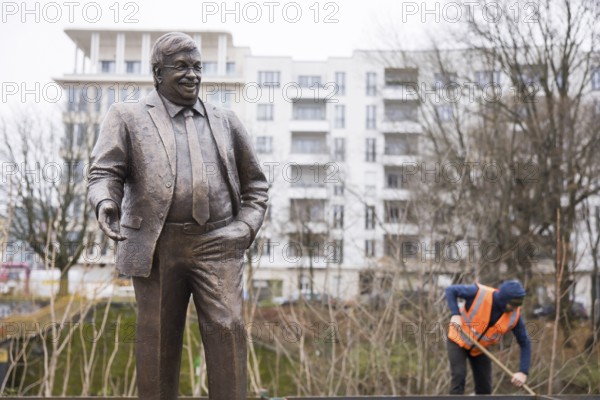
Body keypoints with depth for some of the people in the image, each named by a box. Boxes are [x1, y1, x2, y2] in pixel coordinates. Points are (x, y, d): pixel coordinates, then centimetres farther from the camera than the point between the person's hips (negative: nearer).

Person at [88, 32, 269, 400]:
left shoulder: (226, 121, 17)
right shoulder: (128, 117, 10)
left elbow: (255, 182, 21)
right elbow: (105, 173, 1)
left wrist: (247, 227, 5)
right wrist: (106, 203, -21)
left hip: (216, 245, 2)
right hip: (156, 246, -1)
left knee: (227, 330, -8)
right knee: (158, 340, 4)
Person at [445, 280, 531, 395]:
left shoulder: (514, 315, -21)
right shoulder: (479, 293, -32)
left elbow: (525, 343, -13)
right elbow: (450, 290, -20)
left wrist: (523, 372, -24)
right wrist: (455, 314, -34)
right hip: (458, 339, -4)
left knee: (484, 386, 2)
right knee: (459, 375, -19)